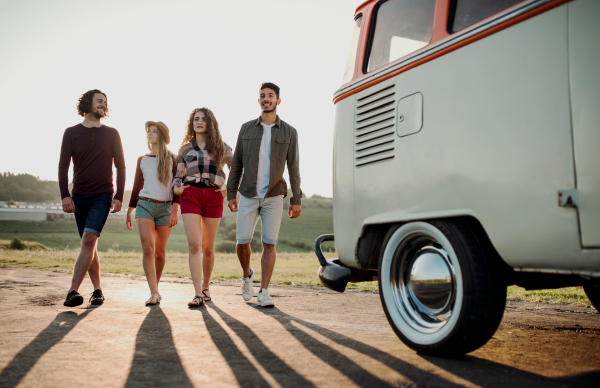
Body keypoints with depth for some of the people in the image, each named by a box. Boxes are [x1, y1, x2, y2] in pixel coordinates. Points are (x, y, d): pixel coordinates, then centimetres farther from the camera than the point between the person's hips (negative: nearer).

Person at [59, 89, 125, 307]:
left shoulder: (111, 134, 5)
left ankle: (73, 291, -20)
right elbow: (63, 166, 2)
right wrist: (65, 195, -11)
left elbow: (120, 167, 5)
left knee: (89, 240, -17)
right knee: (88, 245, 8)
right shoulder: (71, 133, 6)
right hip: (79, 197, 2)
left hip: (102, 196, -2)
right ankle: (97, 289, 17)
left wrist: (119, 197, -4)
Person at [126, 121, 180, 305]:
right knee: (148, 248, -16)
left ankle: (154, 289, 20)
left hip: (165, 208, -1)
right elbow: (136, 187, 17)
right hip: (145, 206, 1)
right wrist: (129, 212, 15)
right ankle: (154, 292, -18)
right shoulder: (142, 160, 12)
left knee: (160, 252, 3)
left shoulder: (171, 159, 5)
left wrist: (175, 211, -8)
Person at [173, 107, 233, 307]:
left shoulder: (221, 147, 11)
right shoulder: (185, 148, 15)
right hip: (190, 195, 0)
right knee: (194, 244, -12)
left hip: (213, 195, 0)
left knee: (208, 247, 5)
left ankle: (205, 287, 24)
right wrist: (176, 187, 0)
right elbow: (179, 174, 19)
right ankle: (198, 294, -14)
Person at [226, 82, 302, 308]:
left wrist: (296, 200, -4)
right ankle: (247, 276, 26)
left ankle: (264, 294, 1)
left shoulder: (289, 132, 1)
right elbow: (237, 164, 6)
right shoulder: (247, 129, 4)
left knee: (269, 244, -7)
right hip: (248, 196, 1)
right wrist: (231, 194, 1)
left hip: (274, 197, -1)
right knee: (243, 241, -4)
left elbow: (293, 168, 0)